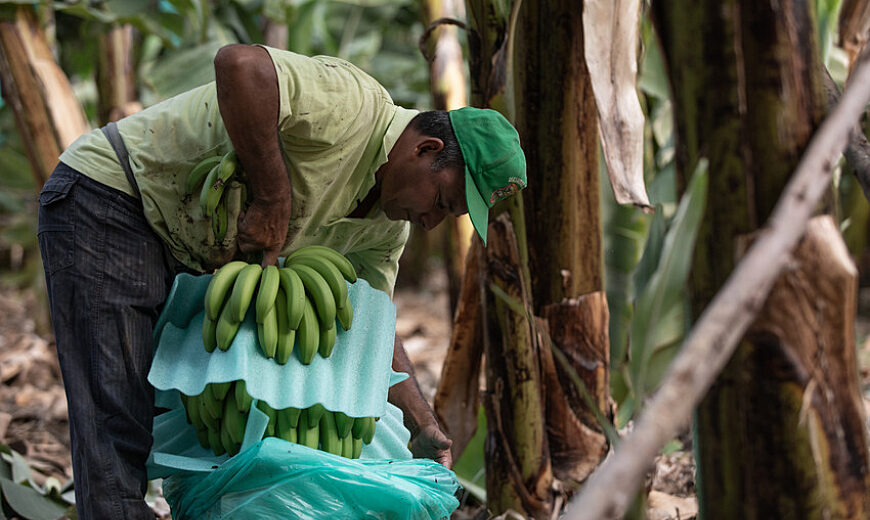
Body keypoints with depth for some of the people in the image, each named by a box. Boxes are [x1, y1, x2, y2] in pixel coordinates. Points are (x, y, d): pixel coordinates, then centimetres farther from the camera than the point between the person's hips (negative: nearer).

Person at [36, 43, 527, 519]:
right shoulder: (351, 103, -24)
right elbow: (241, 65, -42)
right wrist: (273, 199, -34)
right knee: (120, 430, -13)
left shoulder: (387, 227, 4)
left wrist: (425, 427, 1)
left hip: (183, 255, 10)